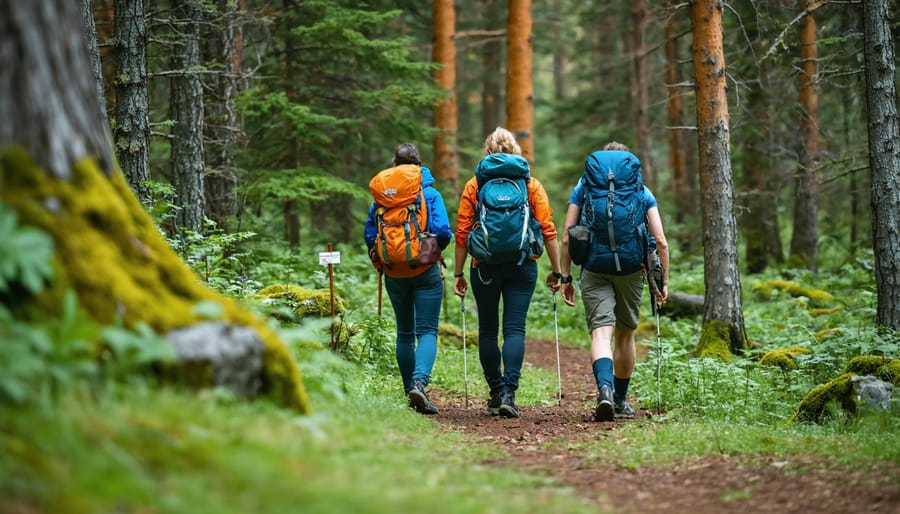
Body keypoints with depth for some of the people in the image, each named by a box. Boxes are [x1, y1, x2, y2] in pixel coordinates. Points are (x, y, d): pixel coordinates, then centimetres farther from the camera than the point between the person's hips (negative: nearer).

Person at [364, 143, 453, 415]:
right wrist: (434, 250, 8)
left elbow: (370, 234, 2)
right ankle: (419, 381, -26)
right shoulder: (430, 194, -5)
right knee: (427, 331, -4)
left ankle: (410, 390, 16)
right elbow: (443, 232, -13)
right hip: (426, 271, -3)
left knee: (404, 332, 15)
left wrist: (380, 262, 17)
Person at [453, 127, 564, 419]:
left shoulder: (474, 185, 4)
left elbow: (462, 233, 0)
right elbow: (548, 230, 0)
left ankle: (496, 393, 14)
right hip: (523, 265, 0)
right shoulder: (531, 184, 6)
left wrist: (458, 273, 5)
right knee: (515, 329, -2)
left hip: (485, 265, 0)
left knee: (488, 330, 11)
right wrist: (556, 270, 5)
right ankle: (508, 392, -17)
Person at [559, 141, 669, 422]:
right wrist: (663, 281, 8)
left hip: (594, 269, -1)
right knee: (625, 335, 16)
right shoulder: (642, 192, 11)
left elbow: (567, 238, 4)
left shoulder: (583, 188, 11)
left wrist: (565, 277, 7)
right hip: (631, 269, 1)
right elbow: (660, 241, 3)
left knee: (601, 332, -11)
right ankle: (620, 401, 26)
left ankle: (605, 389, -35)